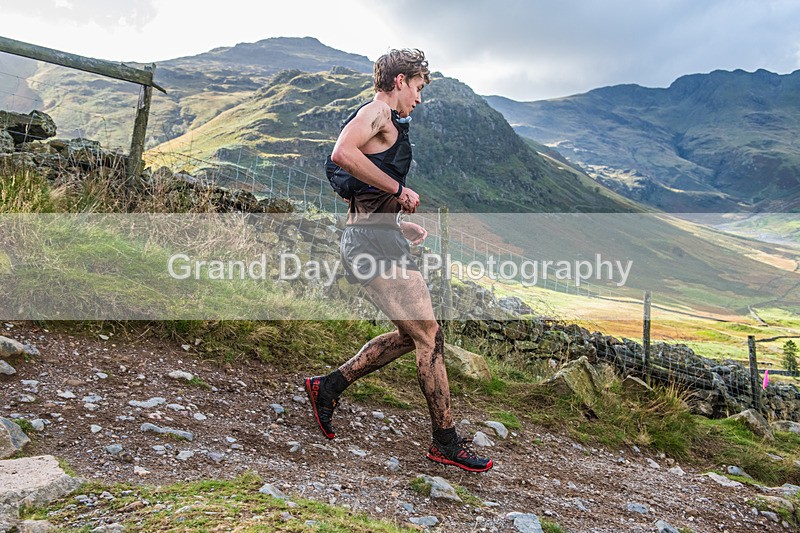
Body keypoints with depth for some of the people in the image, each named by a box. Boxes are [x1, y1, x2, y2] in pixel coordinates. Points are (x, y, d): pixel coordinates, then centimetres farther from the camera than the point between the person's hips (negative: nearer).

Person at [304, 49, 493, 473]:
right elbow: (342, 153, -27)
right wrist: (398, 189, -19)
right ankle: (445, 442, 5)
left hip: (371, 241, 11)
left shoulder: (386, 123, 26)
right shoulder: (378, 112, -5)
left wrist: (403, 227, 22)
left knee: (411, 336, 15)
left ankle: (328, 386, 19)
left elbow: (365, 200, 29)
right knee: (429, 336, -6)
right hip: (374, 242, -11)